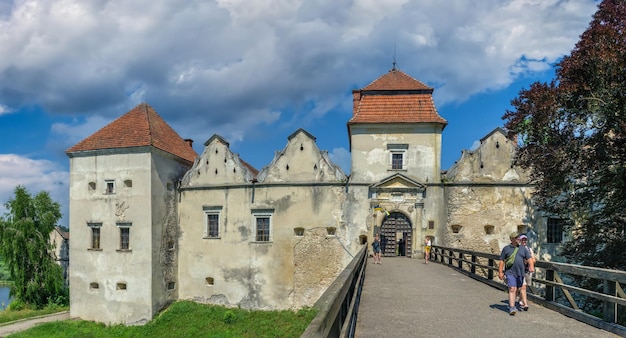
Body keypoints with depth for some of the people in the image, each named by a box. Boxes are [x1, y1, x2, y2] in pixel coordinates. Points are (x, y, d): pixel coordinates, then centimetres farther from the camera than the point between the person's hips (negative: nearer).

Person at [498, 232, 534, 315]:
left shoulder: (523, 248, 11)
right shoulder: (506, 249, 3)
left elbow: (529, 259, 4)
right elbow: (501, 261, 3)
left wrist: (531, 266, -17)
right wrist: (500, 272, -4)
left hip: (520, 273, 4)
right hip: (510, 273, -4)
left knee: (517, 289, 12)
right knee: (512, 289, -14)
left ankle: (511, 304, 29)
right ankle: (512, 308, -16)